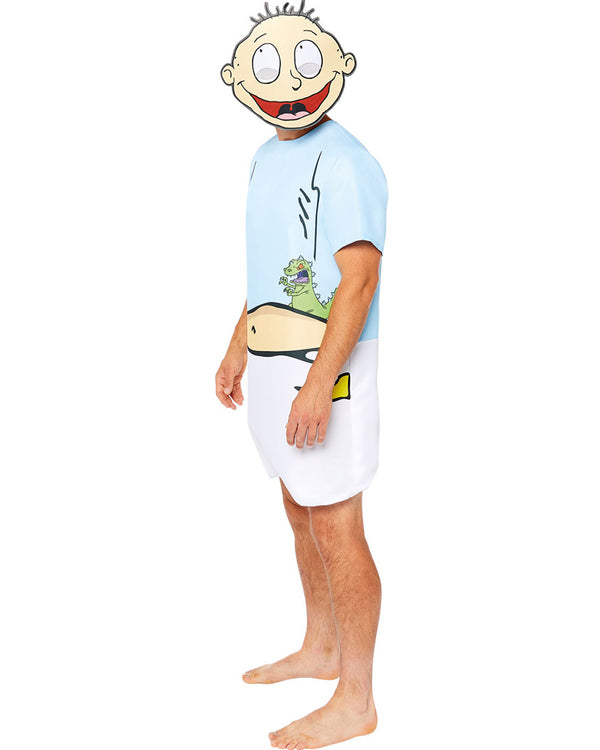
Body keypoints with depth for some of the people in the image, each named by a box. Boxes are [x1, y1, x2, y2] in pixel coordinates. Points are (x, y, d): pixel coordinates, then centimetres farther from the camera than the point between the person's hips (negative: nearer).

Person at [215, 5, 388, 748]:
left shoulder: (345, 164, -17)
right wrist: (237, 349, 21)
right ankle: (320, 649, 36)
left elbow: (359, 279, -23)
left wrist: (318, 385, -28)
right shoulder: (270, 157, 13)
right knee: (301, 514, 18)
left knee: (335, 532, -2)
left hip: (324, 370, -9)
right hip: (276, 361, 9)